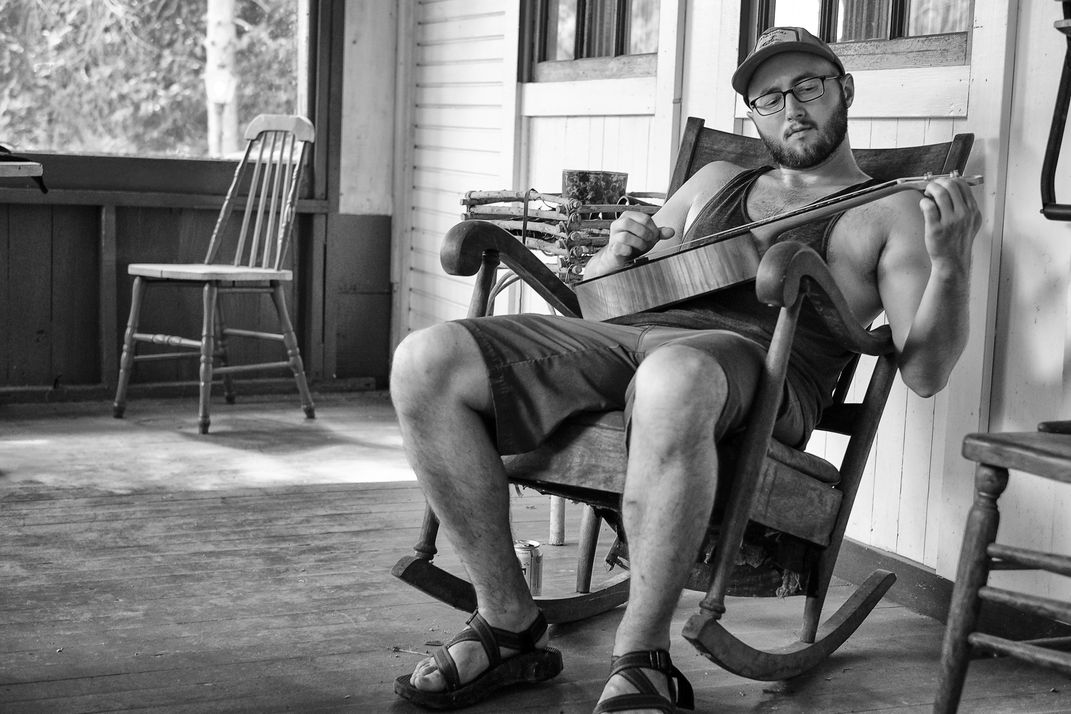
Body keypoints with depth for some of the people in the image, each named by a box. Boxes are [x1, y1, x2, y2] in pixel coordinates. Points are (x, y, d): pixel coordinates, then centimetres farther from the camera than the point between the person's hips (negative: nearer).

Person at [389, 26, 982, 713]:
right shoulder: (717, 181, 31)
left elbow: (924, 371, 3)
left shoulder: (889, 210, 16)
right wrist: (618, 255, 9)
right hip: (623, 333, 5)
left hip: (754, 359, -5)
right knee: (426, 362, -18)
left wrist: (952, 264, -15)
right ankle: (509, 624, -9)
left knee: (673, 377, -45)